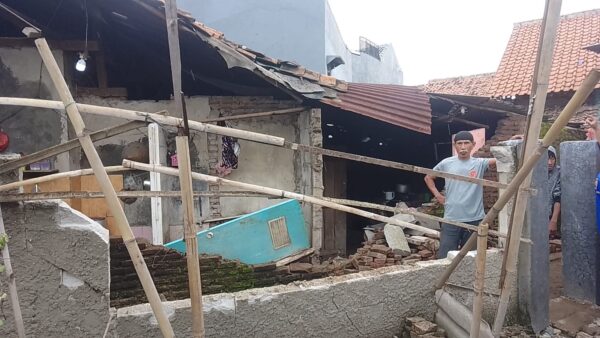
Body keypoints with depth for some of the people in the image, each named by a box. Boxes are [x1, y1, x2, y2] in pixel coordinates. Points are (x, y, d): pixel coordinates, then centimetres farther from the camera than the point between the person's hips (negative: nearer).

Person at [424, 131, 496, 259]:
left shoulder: (479, 163, 0)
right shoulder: (446, 163, 2)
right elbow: (428, 177, 15)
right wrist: (437, 194, 5)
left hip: (474, 219, 0)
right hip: (451, 219, 0)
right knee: (445, 257, 1)